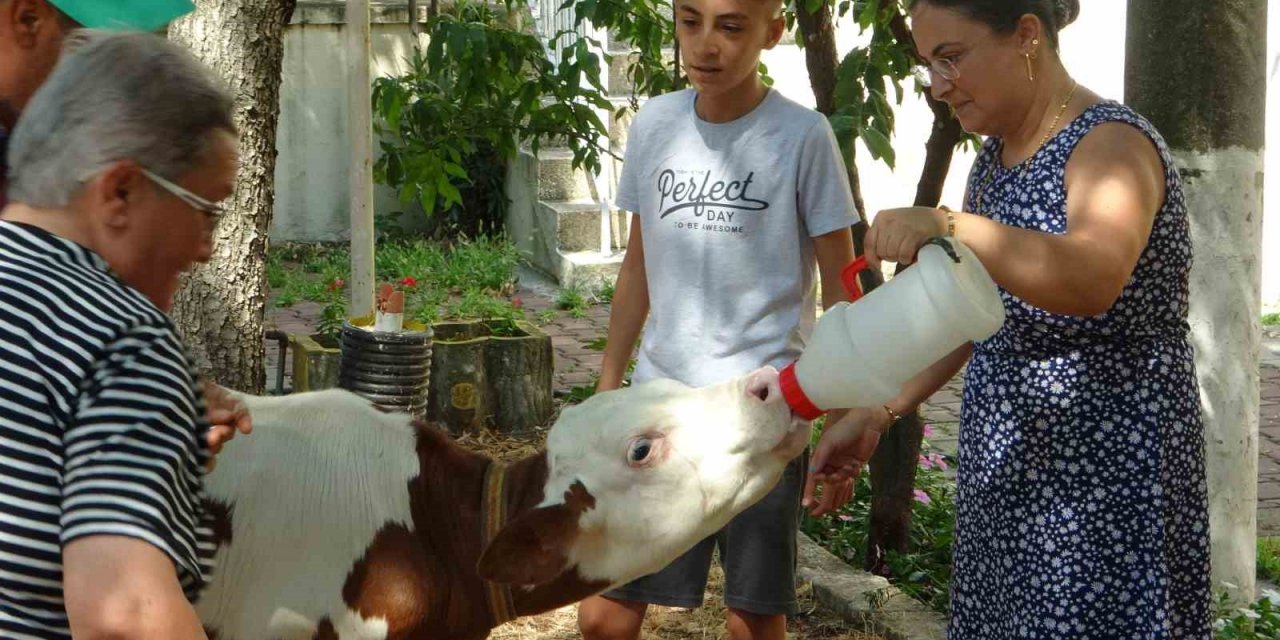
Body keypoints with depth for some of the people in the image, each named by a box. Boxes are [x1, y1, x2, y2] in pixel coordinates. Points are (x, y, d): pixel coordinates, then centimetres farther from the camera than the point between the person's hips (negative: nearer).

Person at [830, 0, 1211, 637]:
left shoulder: (1112, 143, -15)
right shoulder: (993, 158, 11)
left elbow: (1093, 279, -35)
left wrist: (947, 224, -45)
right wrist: (877, 414, 9)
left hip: (1105, 482, -8)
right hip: (1004, 469, 8)